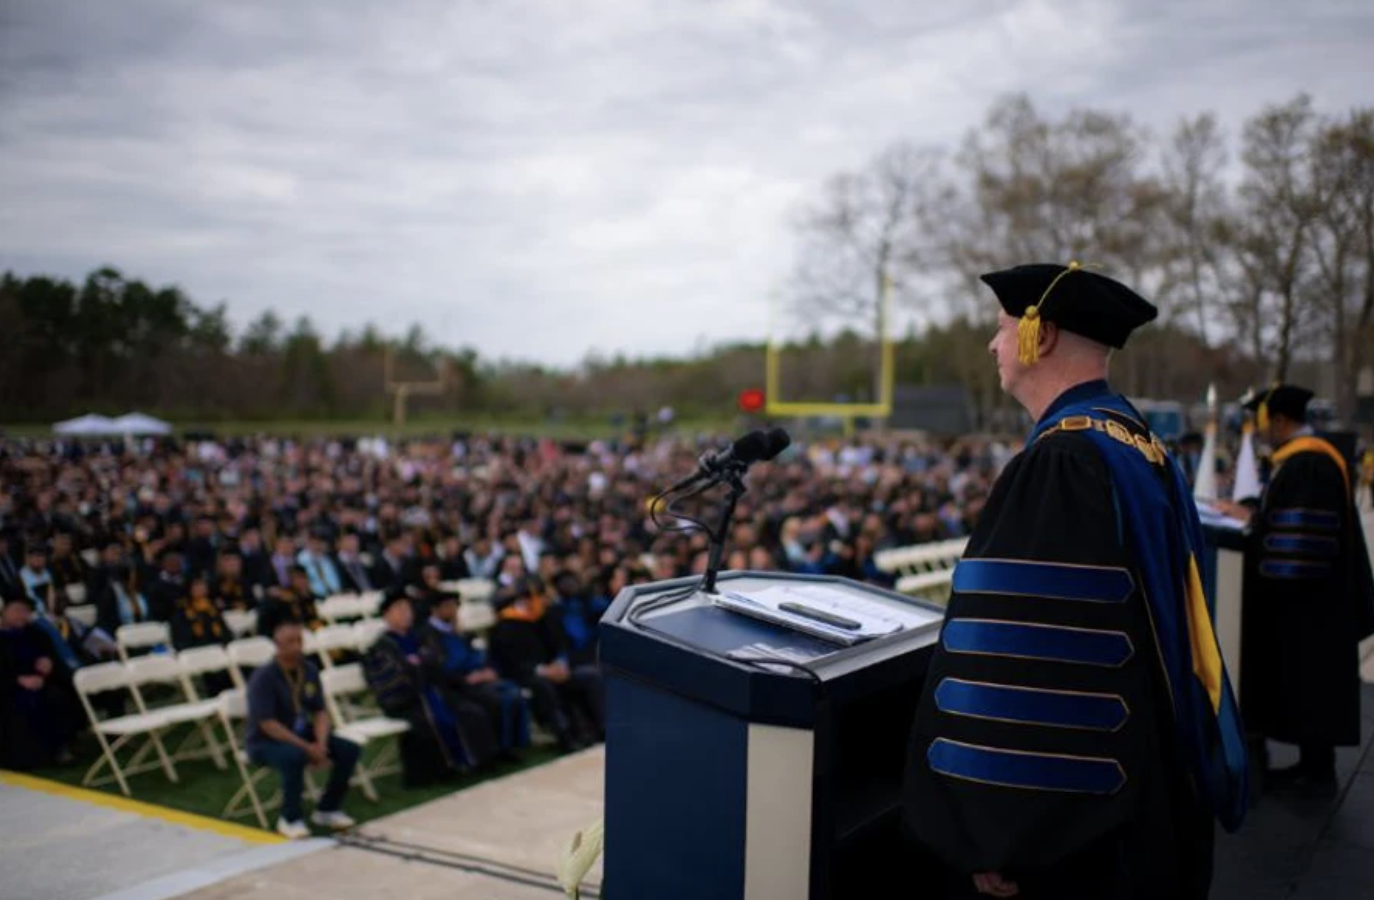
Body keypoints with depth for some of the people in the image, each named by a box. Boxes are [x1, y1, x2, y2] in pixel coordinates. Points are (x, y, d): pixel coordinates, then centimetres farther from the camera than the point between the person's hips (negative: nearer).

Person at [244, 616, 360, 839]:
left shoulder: (309, 670, -2)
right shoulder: (264, 677, -20)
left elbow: (320, 712, 4)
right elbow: (267, 724, -24)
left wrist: (320, 743, -16)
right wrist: (307, 748, -27)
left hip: (301, 733, 6)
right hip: (266, 741, -6)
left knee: (350, 750, -11)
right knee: (295, 756, -38)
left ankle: (327, 809, 8)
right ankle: (290, 819, -14)